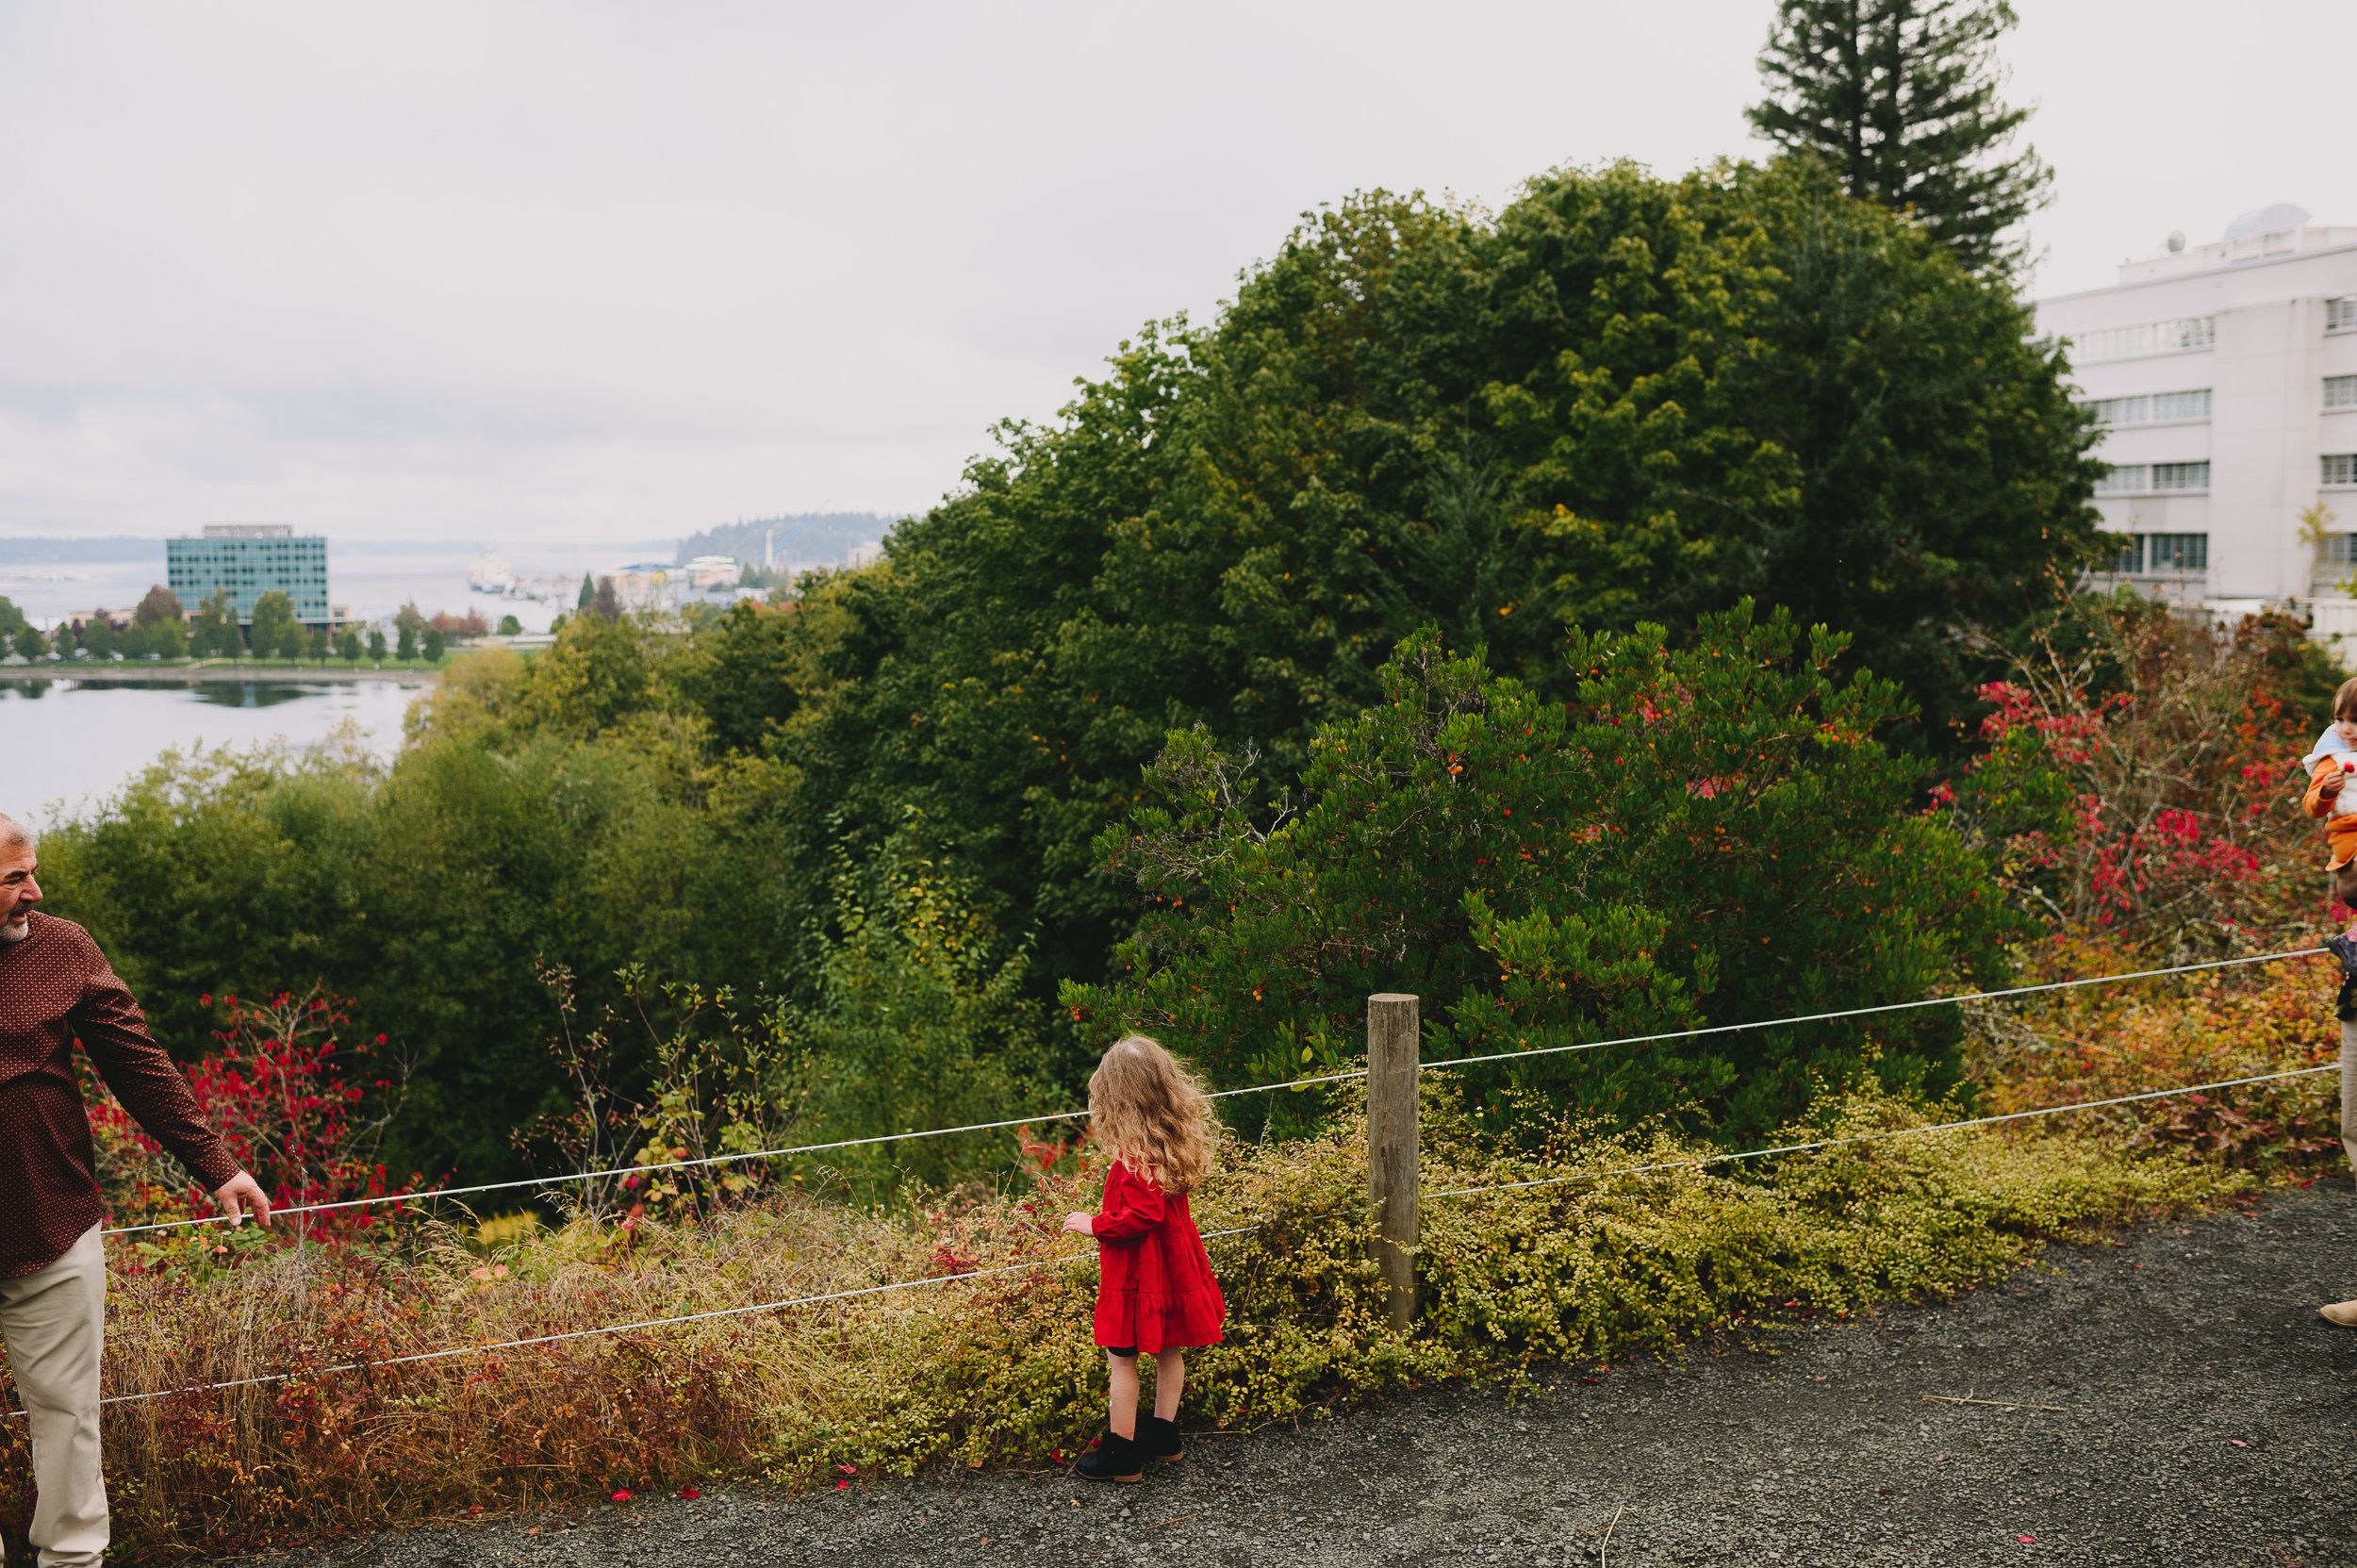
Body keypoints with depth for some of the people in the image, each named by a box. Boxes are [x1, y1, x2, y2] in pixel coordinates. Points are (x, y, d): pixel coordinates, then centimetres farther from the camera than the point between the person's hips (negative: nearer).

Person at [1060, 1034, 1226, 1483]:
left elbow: (1143, 1215, -29)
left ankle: (1121, 1453, 13)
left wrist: (1094, 1225, -17)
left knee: (1121, 1357, 5)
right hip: (1173, 1262, 9)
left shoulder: (1136, 1155, -26)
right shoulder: (1174, 1140, 0)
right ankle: (1163, 1434, 34)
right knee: (1169, 1349, 19)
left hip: (1137, 1271, -9)